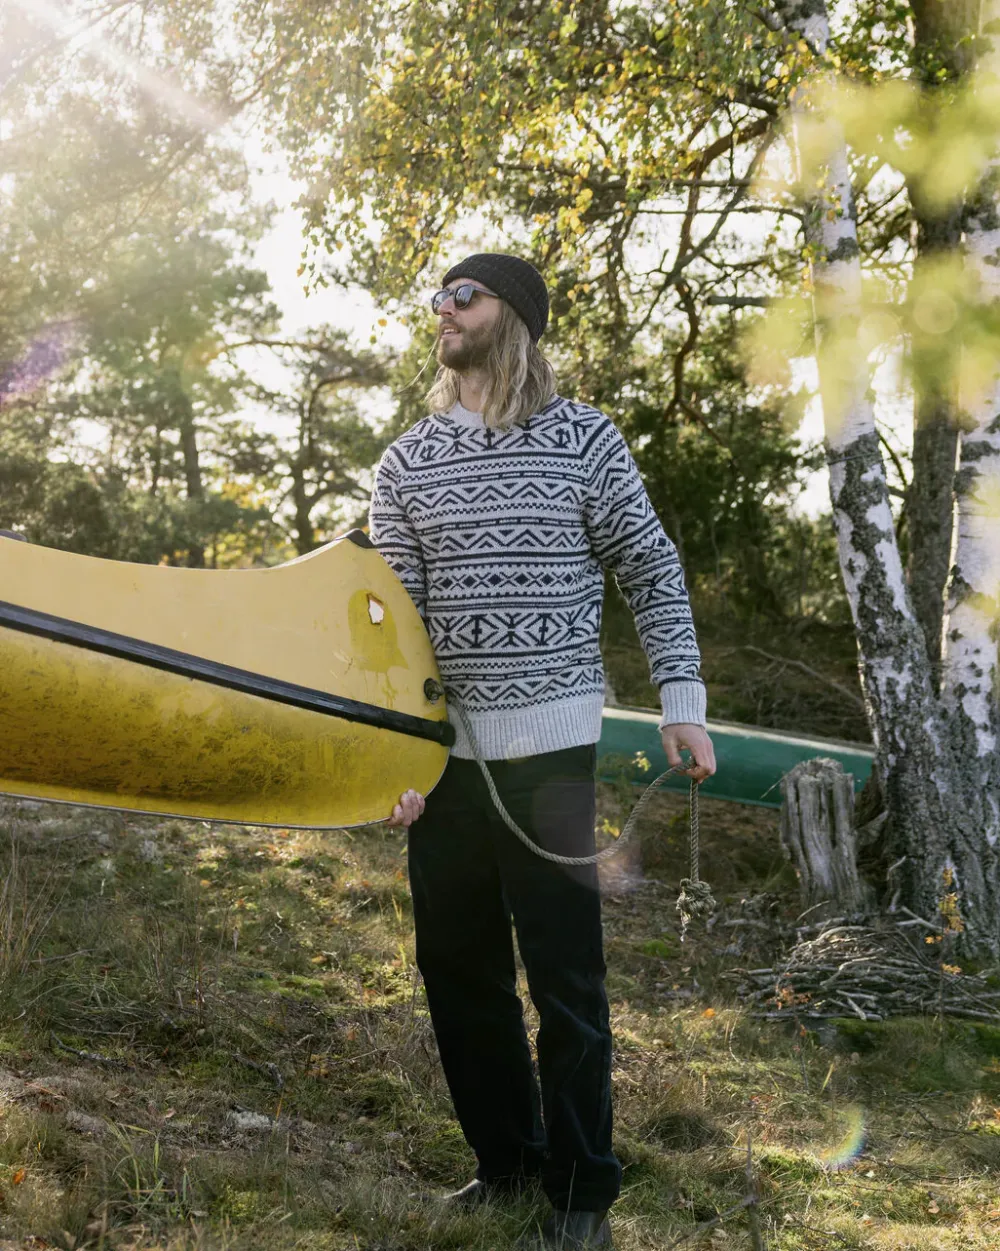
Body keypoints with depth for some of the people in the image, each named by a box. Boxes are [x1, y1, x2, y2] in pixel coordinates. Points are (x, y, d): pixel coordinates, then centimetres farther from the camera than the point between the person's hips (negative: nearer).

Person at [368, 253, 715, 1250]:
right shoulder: (406, 463, 8)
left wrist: (681, 701, -3)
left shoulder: (585, 440, 1)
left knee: (564, 974, -1)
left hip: (549, 745, -3)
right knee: (456, 968, 10)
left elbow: (651, 573, 5)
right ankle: (506, 1158, 28)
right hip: (443, 751, 4)